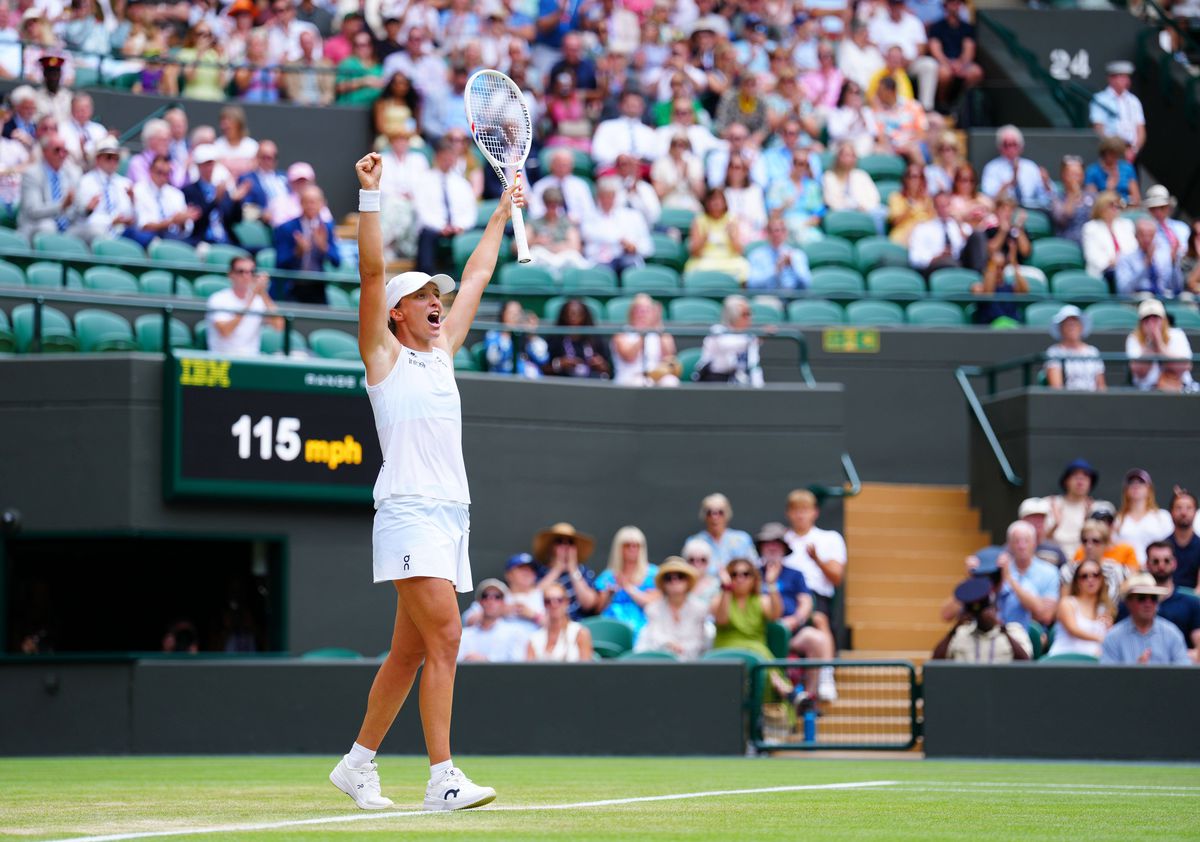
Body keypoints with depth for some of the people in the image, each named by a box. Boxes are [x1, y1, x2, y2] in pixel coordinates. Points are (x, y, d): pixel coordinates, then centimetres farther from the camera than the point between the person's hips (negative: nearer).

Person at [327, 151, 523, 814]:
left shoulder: (443, 351, 20)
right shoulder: (383, 354, 3)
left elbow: (476, 277, 29)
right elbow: (371, 271, -8)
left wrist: (502, 214, 35)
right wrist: (370, 194, -13)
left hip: (451, 515, 8)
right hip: (408, 513, -8)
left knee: (410, 652, 10)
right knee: (445, 637, -17)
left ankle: (358, 764, 20)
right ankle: (442, 779, -20)